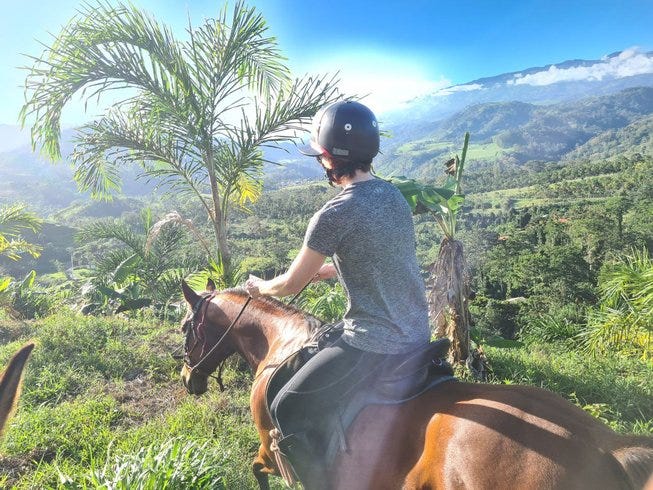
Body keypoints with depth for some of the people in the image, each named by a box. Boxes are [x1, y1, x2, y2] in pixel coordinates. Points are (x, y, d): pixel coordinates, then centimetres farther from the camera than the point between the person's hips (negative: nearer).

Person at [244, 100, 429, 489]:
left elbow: (290, 286, -6)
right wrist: (321, 271, 24)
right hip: (418, 335, 9)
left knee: (284, 413, 2)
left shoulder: (335, 214, -18)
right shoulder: (393, 195, 5)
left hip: (375, 346, -9)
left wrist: (260, 287, 14)